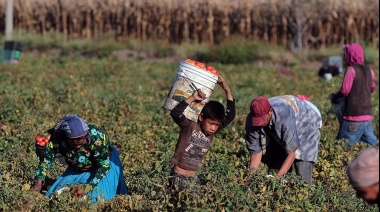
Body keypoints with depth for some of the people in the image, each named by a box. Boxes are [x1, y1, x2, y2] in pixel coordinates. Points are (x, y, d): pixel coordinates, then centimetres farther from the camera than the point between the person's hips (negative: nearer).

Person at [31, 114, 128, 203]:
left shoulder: (96, 137, -37)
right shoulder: (55, 139, -29)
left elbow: (104, 165, -30)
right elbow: (45, 161, -17)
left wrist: (89, 186, -38)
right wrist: (38, 182, -32)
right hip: (76, 170, 4)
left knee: (99, 194, -18)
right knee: (58, 192, -3)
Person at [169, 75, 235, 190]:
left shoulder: (212, 132, 7)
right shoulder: (189, 126, -8)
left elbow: (230, 116, 4)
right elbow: (175, 113, -25)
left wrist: (227, 91, -2)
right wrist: (192, 98, -22)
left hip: (194, 178, 6)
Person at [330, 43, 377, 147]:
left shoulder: (351, 69, -9)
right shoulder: (369, 70, 12)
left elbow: (345, 91, -14)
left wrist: (334, 97, 4)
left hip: (353, 116, -7)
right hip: (367, 116, 7)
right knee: (373, 146, 11)